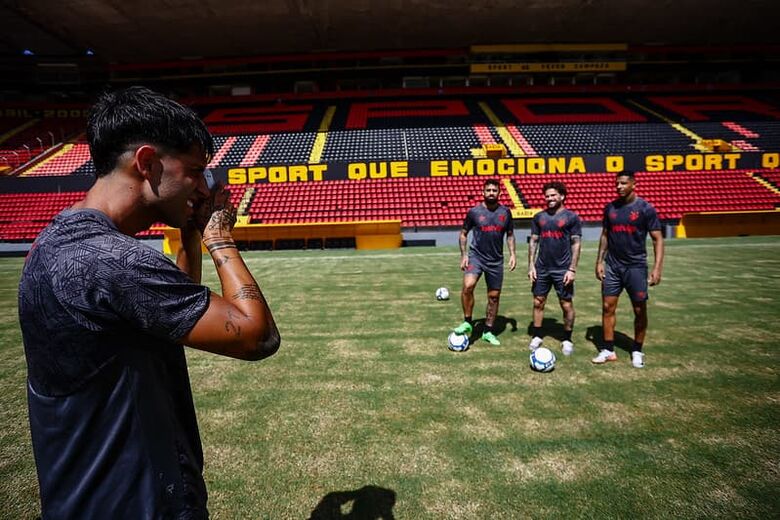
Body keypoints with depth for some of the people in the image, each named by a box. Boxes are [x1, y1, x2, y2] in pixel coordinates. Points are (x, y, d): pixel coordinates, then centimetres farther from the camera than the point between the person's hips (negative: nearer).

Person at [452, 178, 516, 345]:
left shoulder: (505, 212, 3)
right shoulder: (474, 211, -4)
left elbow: (510, 235, 13)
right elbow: (463, 233, 5)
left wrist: (512, 254, 1)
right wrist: (463, 255, -4)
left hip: (496, 260, 3)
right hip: (476, 256, -3)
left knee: (494, 296, 8)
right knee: (468, 286, -27)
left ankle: (488, 332, 23)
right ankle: (467, 322, -8)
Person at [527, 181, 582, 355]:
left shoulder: (572, 217, -2)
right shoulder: (539, 217, 8)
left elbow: (576, 244, -4)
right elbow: (533, 241, 9)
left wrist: (572, 269, -10)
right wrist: (531, 265, 2)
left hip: (562, 269, -3)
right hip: (542, 268, 3)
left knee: (567, 305, 4)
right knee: (538, 302, 8)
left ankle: (567, 340, 20)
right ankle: (536, 336, 21)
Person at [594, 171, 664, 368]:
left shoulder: (645, 208, -7)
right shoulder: (610, 208, 5)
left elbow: (658, 239, -7)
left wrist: (657, 267, -16)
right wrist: (600, 261, 6)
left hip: (636, 266, -3)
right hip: (612, 266, 4)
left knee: (640, 310, 5)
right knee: (608, 307, 3)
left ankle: (637, 351, 22)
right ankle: (609, 350, 13)